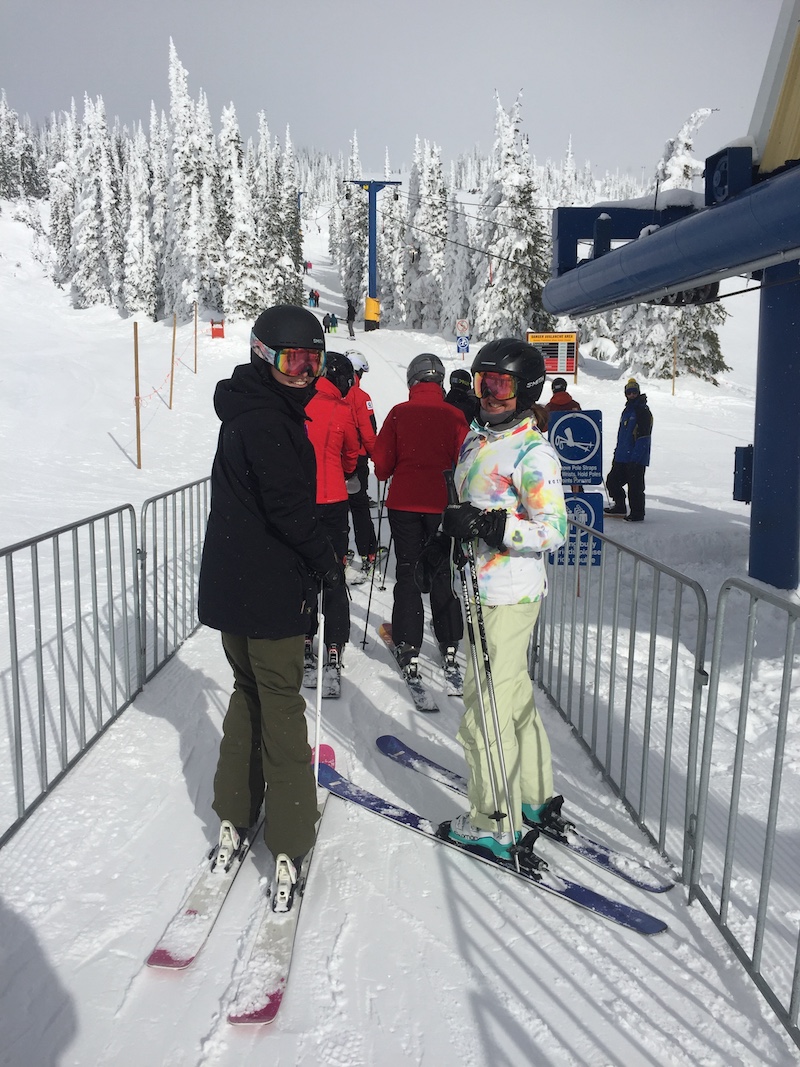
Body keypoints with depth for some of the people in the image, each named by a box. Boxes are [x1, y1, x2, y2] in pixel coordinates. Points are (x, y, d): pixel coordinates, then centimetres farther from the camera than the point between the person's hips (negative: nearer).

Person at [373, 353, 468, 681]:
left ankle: (408, 648, 6)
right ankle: (449, 645, 20)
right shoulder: (454, 416, -4)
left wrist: (385, 476, 20)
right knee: (442, 573, 14)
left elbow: (382, 460, -3)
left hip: (404, 503, -1)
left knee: (407, 573, 8)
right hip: (442, 505, 1)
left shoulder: (399, 413, -6)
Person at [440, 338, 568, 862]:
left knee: (486, 710, -2)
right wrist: (453, 528, 11)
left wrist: (490, 526, -28)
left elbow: (553, 530, -20)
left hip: (510, 596, -9)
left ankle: (494, 824, 14)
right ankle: (535, 795, 38)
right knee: (513, 696, 21)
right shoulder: (477, 438, 12)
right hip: (482, 589, 9)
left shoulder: (534, 453, -15)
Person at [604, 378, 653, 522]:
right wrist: (617, 451, 21)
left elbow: (644, 436, -16)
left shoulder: (643, 411, -9)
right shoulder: (627, 410, 18)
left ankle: (637, 514, 5)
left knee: (635, 486, -5)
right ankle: (620, 507, 27)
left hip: (636, 457, -9)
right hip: (622, 456, 9)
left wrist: (636, 455, -22)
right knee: (612, 480, 12)